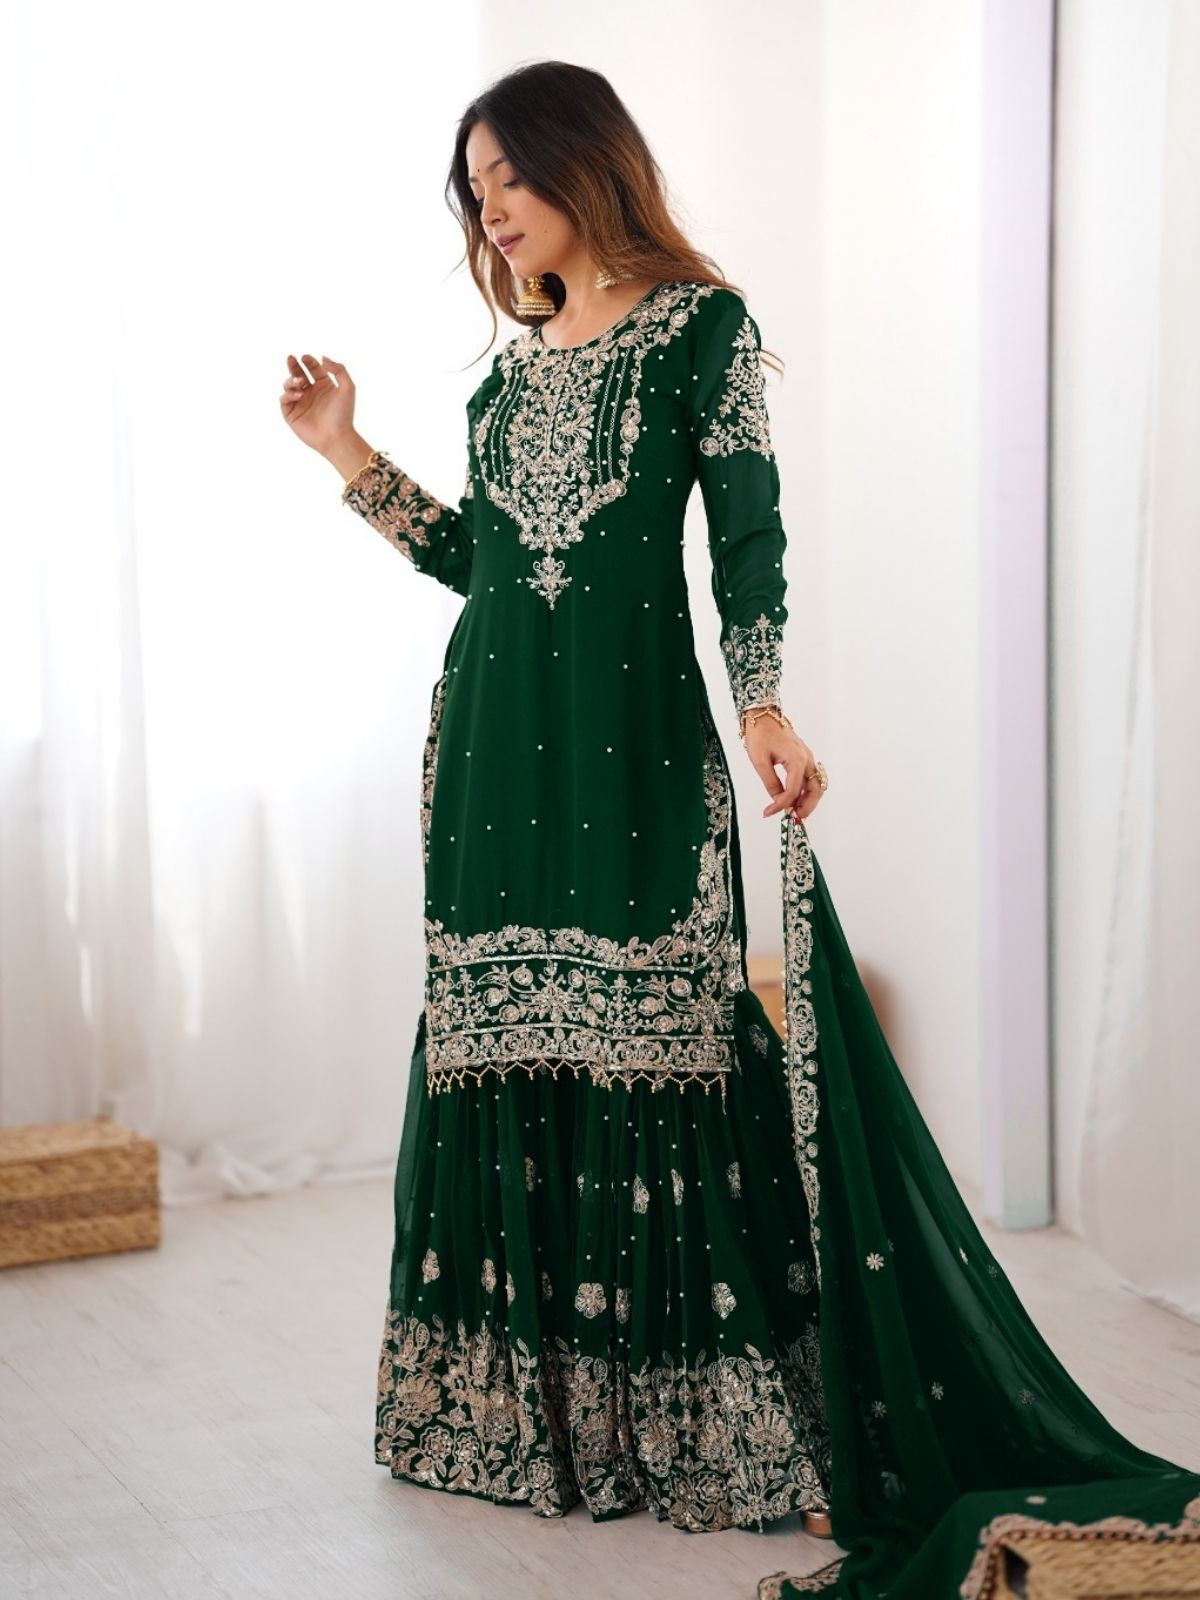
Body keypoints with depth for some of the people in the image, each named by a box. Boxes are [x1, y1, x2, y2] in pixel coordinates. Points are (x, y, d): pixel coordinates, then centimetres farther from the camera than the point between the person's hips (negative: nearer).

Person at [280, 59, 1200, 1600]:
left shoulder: (701, 324, 0)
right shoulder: (515, 355, 17)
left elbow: (748, 536, -7)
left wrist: (762, 708, -19)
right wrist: (346, 453, 16)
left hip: (634, 735, -6)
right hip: (496, 736, 6)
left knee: (655, 1048, -6)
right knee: (502, 1047, 6)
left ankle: (687, 1420, 3)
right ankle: (517, 1401, 17)